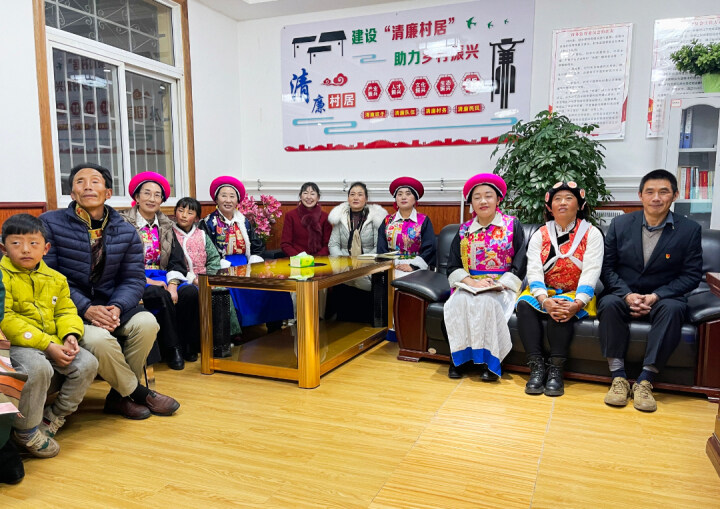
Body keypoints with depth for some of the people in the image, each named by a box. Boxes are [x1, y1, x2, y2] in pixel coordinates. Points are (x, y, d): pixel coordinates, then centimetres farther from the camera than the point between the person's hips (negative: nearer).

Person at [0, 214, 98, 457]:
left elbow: (66, 311, 13)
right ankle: (26, 430, -9)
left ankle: (55, 416, 11)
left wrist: (70, 335, -11)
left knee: (87, 363, -11)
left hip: (53, 343, 6)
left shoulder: (55, 279, 12)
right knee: (37, 367, -34)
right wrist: (47, 345, -21)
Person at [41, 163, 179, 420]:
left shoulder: (126, 232, 4)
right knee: (98, 338, -33)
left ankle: (120, 396, -2)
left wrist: (117, 307, -20)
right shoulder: (50, 223, -5)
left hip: (109, 304, 4)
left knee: (147, 322, -24)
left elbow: (133, 278, 1)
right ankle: (138, 393, -5)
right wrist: (86, 309, -22)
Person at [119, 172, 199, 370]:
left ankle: (188, 347, -11)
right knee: (161, 296, -35)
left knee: (191, 291, -26)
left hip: (163, 278, 4)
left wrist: (172, 284, -12)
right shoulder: (124, 223, 1)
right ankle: (172, 350, -19)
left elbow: (177, 260, 7)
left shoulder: (165, 225, 16)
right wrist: (147, 281, -17)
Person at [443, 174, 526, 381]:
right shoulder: (464, 230, 13)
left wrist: (499, 285, -15)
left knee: (484, 302, -34)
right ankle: (460, 357, -19)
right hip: (469, 285, 3)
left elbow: (519, 265, -1)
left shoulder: (513, 226, 5)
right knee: (458, 302, -30)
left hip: (501, 287, -2)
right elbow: (453, 267, 7)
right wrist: (471, 282, -12)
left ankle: (488, 360, -22)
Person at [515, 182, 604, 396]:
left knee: (563, 311, -35)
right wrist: (544, 300, -28)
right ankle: (536, 366, -30)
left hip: (575, 295, -2)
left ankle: (556, 369, -27)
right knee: (524, 304, -29)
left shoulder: (591, 234, 0)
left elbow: (591, 272, -12)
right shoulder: (540, 234, 5)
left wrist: (577, 304, -30)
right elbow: (534, 271, -8)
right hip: (543, 293, 2)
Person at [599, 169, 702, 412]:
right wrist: (627, 295, -16)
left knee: (673, 308, -34)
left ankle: (645, 380, -29)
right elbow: (607, 267, 1)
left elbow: (692, 275, -3)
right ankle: (618, 377, -25)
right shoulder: (621, 224, 2)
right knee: (609, 304, -32)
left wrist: (656, 296, -17)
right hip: (623, 294, 1)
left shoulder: (689, 229, -1)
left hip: (663, 297, 0)